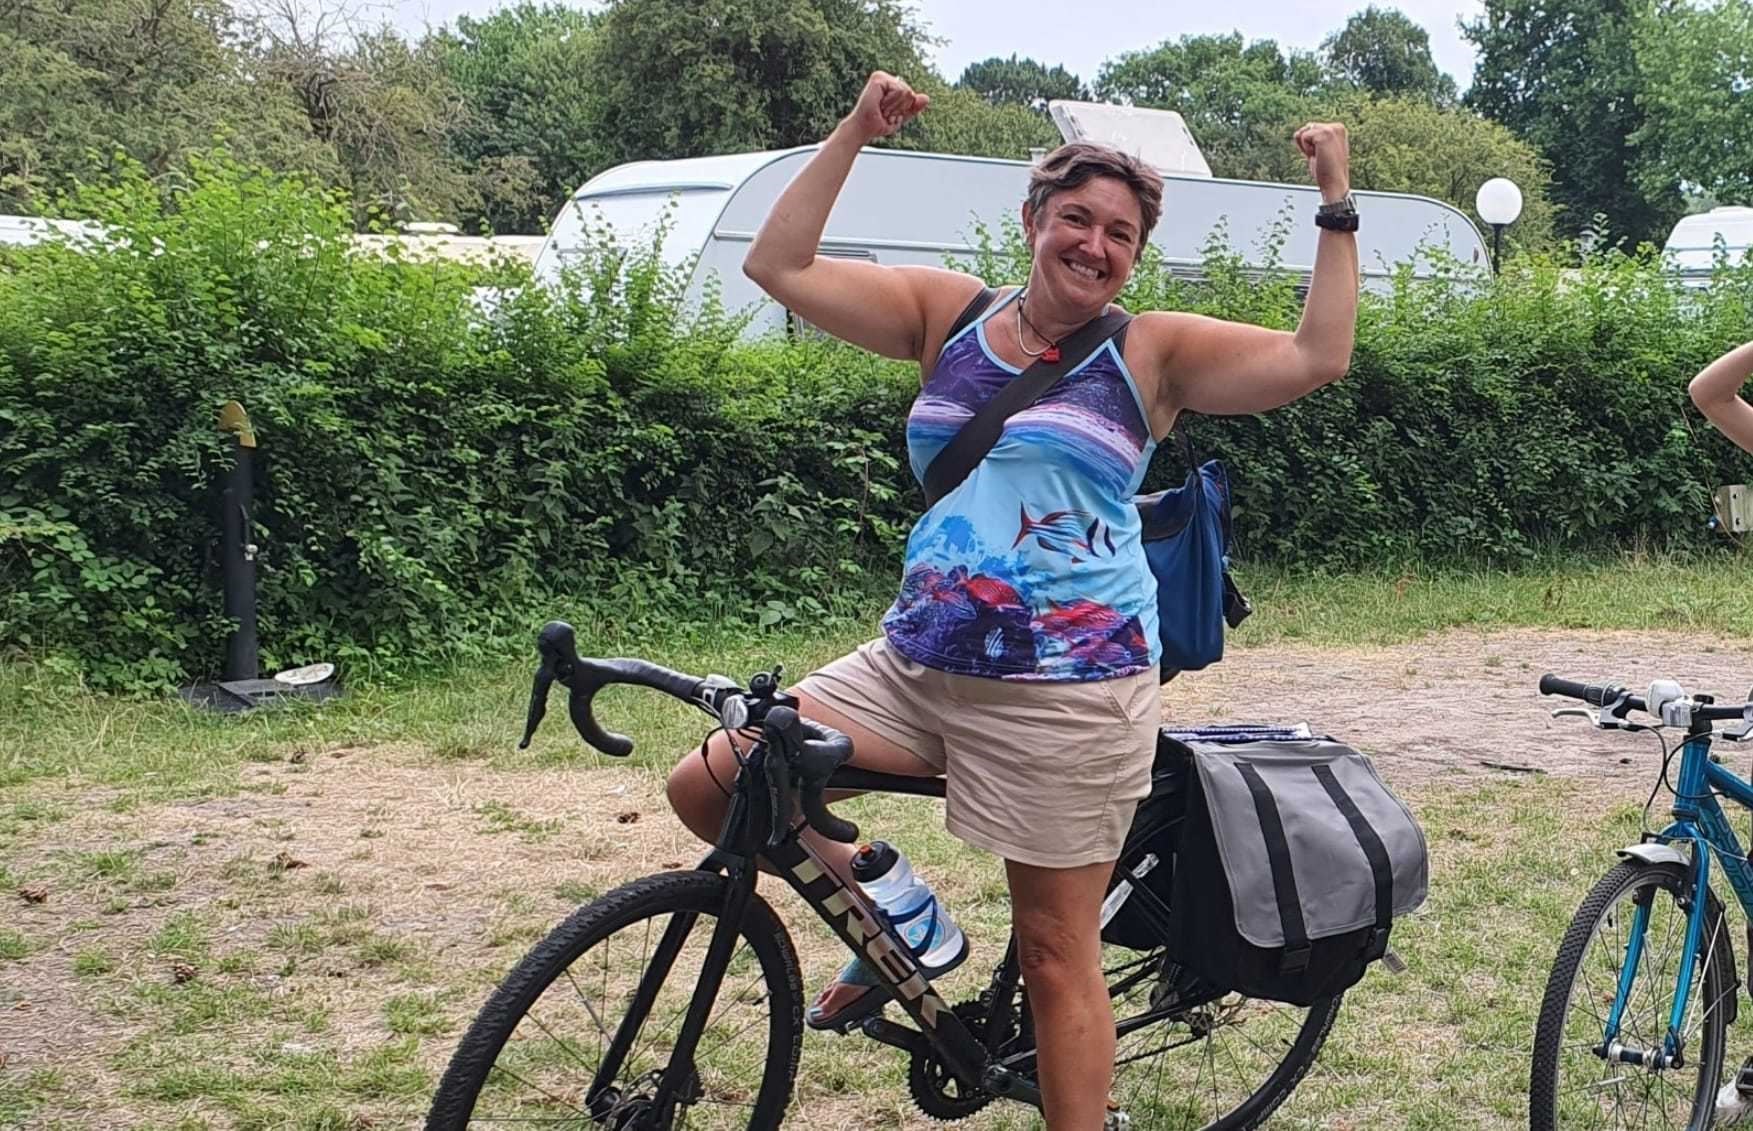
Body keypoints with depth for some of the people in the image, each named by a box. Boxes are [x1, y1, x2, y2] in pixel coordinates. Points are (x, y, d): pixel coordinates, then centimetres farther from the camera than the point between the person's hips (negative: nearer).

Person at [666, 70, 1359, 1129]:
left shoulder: (1153, 354, 1)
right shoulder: (950, 313, 8)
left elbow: (1318, 358, -9)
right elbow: (780, 266, 4)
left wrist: (1338, 210, -10)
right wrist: (853, 133, 0)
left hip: (1068, 692, -4)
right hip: (915, 664, 4)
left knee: (1058, 950, 1)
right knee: (708, 786, -2)